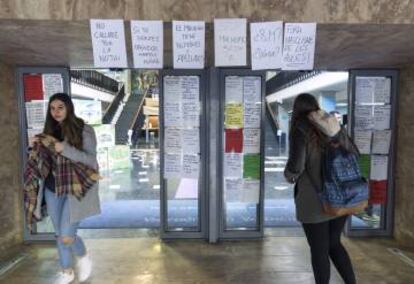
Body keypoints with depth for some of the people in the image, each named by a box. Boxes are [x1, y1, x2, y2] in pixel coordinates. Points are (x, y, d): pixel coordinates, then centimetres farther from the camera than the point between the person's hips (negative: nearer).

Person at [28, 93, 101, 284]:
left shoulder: (84, 130, -9)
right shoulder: (49, 130, 7)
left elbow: (91, 160, -16)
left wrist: (65, 149, -26)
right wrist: (34, 147, -4)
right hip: (52, 190, 6)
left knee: (67, 236, -6)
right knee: (59, 234, 15)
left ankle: (83, 257, 27)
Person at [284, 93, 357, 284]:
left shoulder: (300, 130, -12)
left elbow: (295, 165, -21)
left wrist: (289, 176, 0)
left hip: (315, 202, -6)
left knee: (319, 250, 11)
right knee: (334, 244, 24)